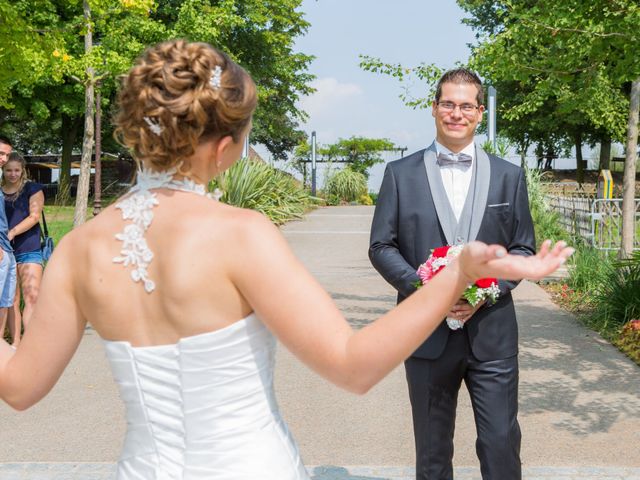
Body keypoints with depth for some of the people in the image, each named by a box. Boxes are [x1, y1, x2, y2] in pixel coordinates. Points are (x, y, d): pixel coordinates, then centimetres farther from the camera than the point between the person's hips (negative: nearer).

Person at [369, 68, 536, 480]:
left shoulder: (509, 176, 6)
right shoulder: (401, 173, 3)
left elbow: (524, 249, 7)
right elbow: (381, 247, 2)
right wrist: (424, 288, -15)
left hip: (492, 334, 0)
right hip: (427, 333, 0)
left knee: (501, 444, 2)